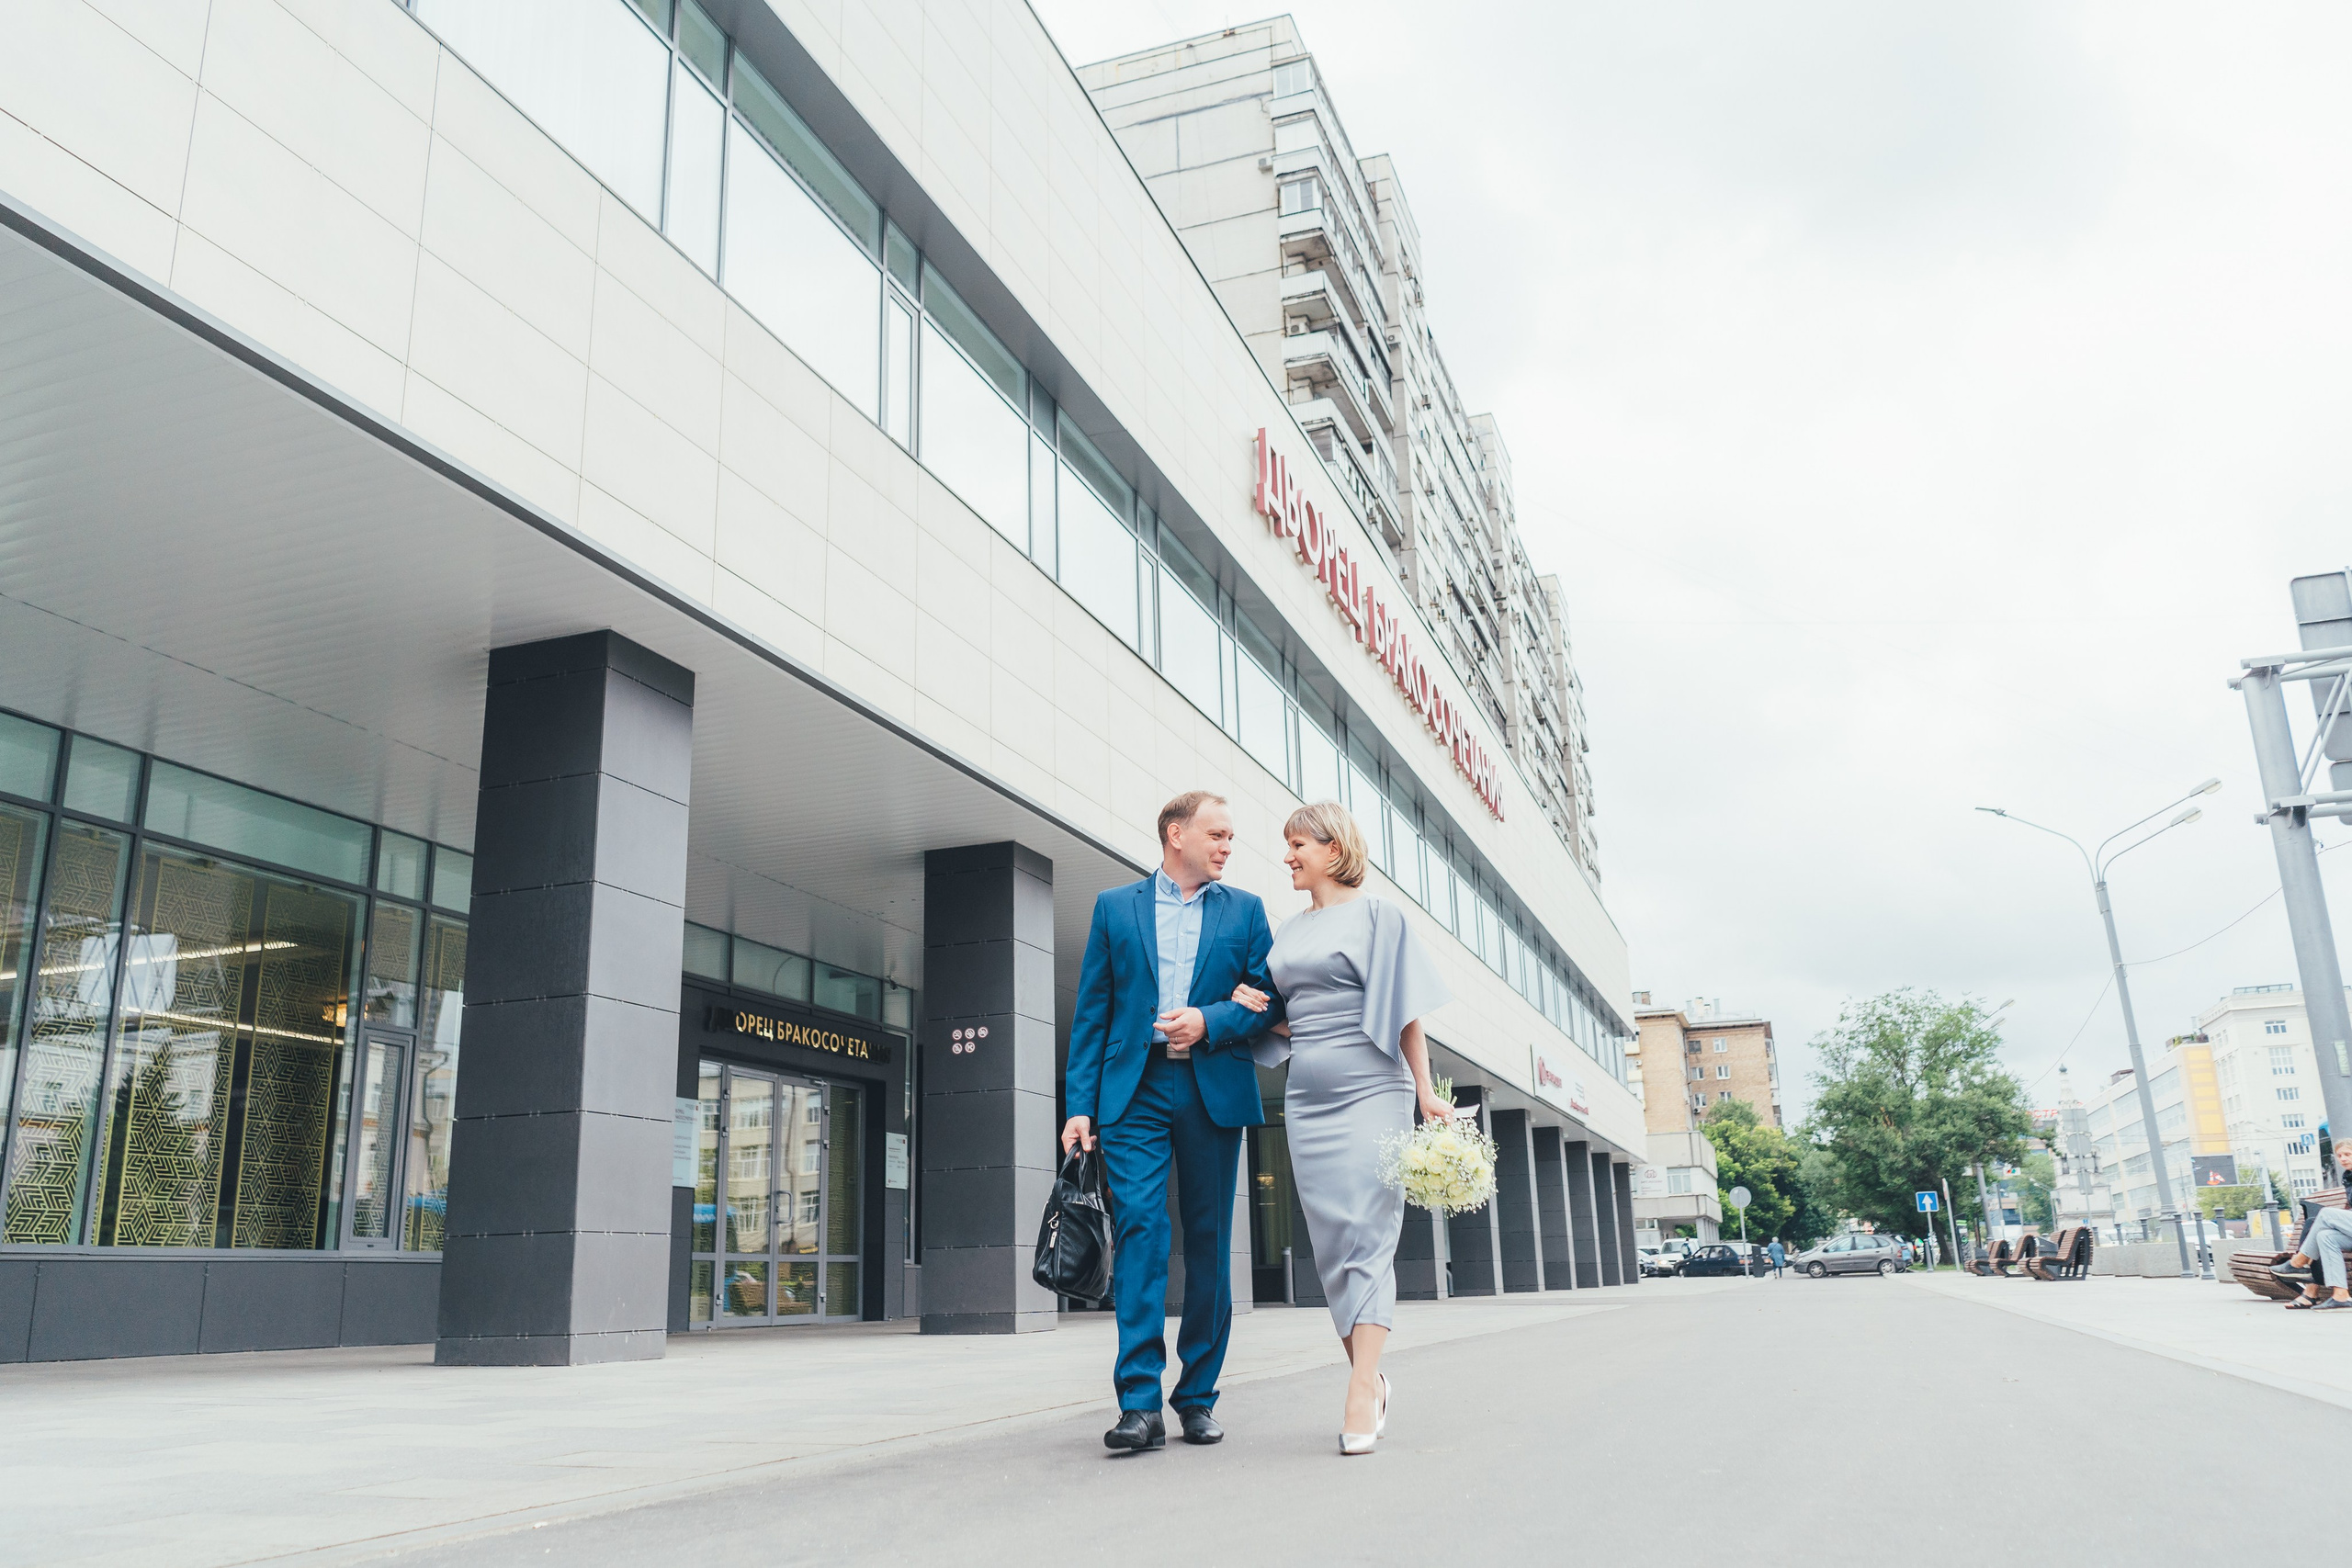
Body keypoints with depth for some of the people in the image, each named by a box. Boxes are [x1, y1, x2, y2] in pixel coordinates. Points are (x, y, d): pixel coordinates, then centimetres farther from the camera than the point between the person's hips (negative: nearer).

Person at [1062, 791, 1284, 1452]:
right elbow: (1091, 1013, 7)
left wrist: (1210, 1021, -11)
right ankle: (1140, 1404, -13)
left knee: (1208, 1242, 4)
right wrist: (1080, 1104, -1)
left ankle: (1198, 1398, 14)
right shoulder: (1115, 907, 11)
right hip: (1134, 1090, -1)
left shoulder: (1245, 910, 14)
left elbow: (1271, 1000, 7)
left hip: (1215, 1091, 2)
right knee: (1139, 1226, -13)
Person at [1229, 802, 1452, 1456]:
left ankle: (1362, 1387, -11)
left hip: (1371, 1089, -5)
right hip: (1306, 1099, 6)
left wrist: (1427, 1091, -8)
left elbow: (1405, 1011, -2)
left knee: (1368, 1234, -10)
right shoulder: (1289, 931, 17)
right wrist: (1255, 1007, 1)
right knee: (1331, 1242, 4)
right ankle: (1372, 1380, 15)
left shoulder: (1377, 915, 1)